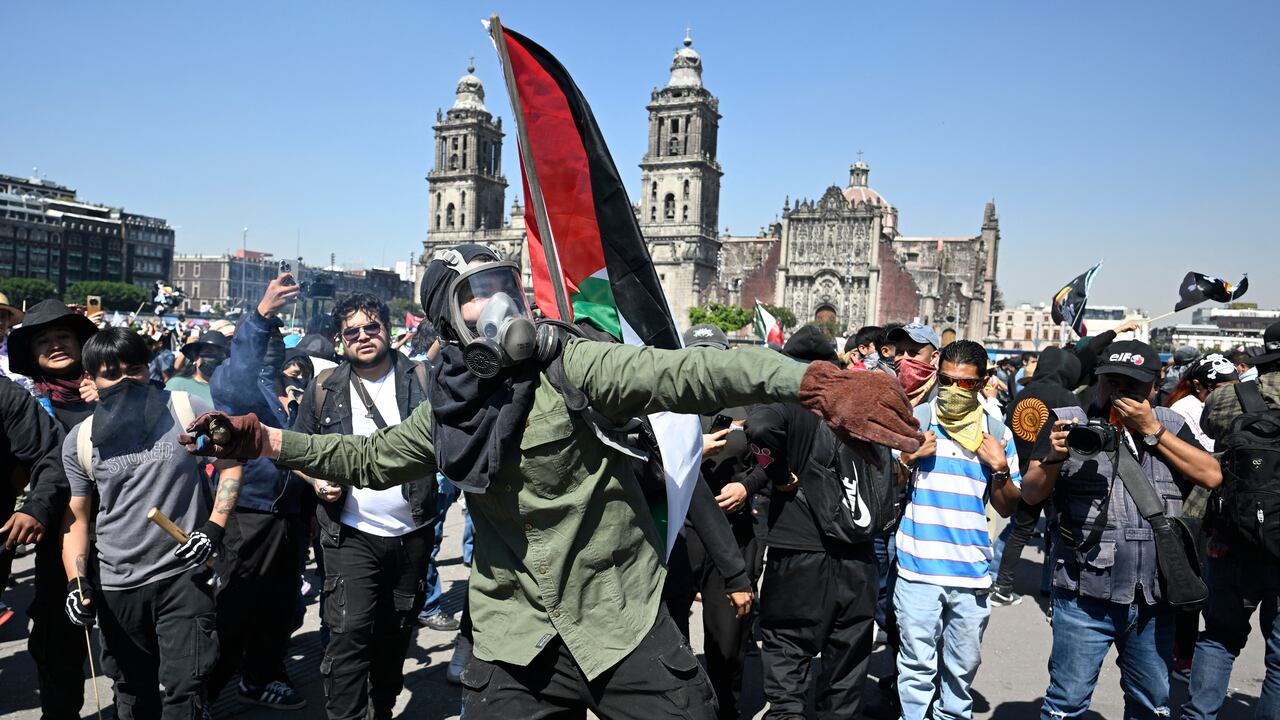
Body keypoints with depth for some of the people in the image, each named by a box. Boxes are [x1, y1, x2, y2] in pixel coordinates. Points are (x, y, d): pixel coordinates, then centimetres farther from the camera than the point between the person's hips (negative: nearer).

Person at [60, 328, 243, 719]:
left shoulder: (188, 410, -6)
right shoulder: (79, 441, 1)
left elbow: (230, 464, 1)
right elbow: (77, 519, 7)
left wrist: (213, 528, -10)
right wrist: (76, 582, -5)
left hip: (183, 574, -2)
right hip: (116, 584, 3)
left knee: (184, 687, -3)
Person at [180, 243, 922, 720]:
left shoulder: (569, 364, -13)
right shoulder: (447, 409, 3)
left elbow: (681, 373, -28)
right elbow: (371, 459, 20)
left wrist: (809, 381, -41)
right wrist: (266, 440, 18)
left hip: (623, 619, -3)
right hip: (517, 640, 4)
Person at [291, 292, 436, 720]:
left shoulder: (421, 380, 1)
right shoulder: (325, 388, 2)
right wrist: (316, 480, -6)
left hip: (412, 533, 1)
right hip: (351, 535, -1)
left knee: (396, 634, 14)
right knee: (350, 632, -11)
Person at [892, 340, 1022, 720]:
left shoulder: (997, 432, 6)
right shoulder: (914, 420, -1)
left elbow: (1007, 508, 10)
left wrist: (1000, 469, -6)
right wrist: (909, 459, -14)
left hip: (972, 571, 3)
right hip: (918, 567, -2)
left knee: (963, 665, 15)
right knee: (918, 665, 0)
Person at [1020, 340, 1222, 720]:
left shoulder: (1169, 425, 9)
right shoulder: (1069, 420, -1)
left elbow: (1211, 475, -5)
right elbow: (1031, 494, -6)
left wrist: (1152, 431, -10)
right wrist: (1054, 457, -25)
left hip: (1155, 598, 4)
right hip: (1086, 596, -3)